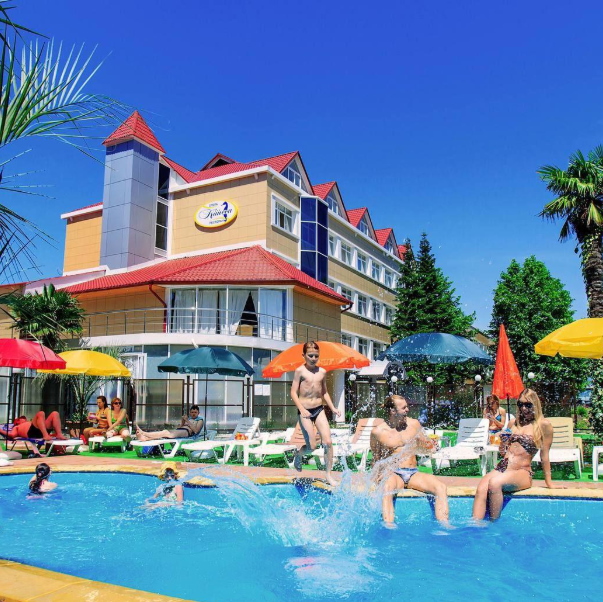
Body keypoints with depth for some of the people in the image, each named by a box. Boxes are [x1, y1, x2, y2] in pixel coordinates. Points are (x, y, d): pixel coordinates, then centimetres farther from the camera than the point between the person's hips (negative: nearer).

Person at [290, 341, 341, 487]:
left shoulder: (322, 372, 5)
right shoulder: (300, 371, -8)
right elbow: (293, 393, -8)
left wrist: (332, 408, 8)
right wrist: (302, 409, -18)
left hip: (319, 409, 4)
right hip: (305, 411, -4)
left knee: (328, 442, -5)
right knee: (312, 447, -2)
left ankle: (329, 475, 7)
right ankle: (298, 455, 32)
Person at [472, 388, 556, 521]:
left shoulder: (543, 425, 1)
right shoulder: (513, 423, 17)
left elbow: (544, 455, 2)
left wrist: (549, 483, 3)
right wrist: (502, 441, 2)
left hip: (522, 473, -5)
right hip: (501, 468, 5)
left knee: (494, 483, -35)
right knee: (481, 490, -27)